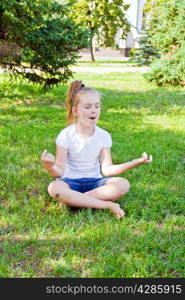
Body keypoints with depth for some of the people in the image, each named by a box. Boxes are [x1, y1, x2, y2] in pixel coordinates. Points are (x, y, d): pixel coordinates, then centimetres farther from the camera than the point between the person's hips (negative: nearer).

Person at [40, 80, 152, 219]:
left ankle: (74, 200, -22)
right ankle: (108, 205, -28)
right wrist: (49, 167, -39)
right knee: (54, 188, -37)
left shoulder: (104, 136, -3)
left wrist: (135, 162, -18)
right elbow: (60, 172, -14)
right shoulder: (66, 136, -11)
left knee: (123, 184, -25)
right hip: (71, 181, -2)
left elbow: (106, 169, -6)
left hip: (94, 182, 3)